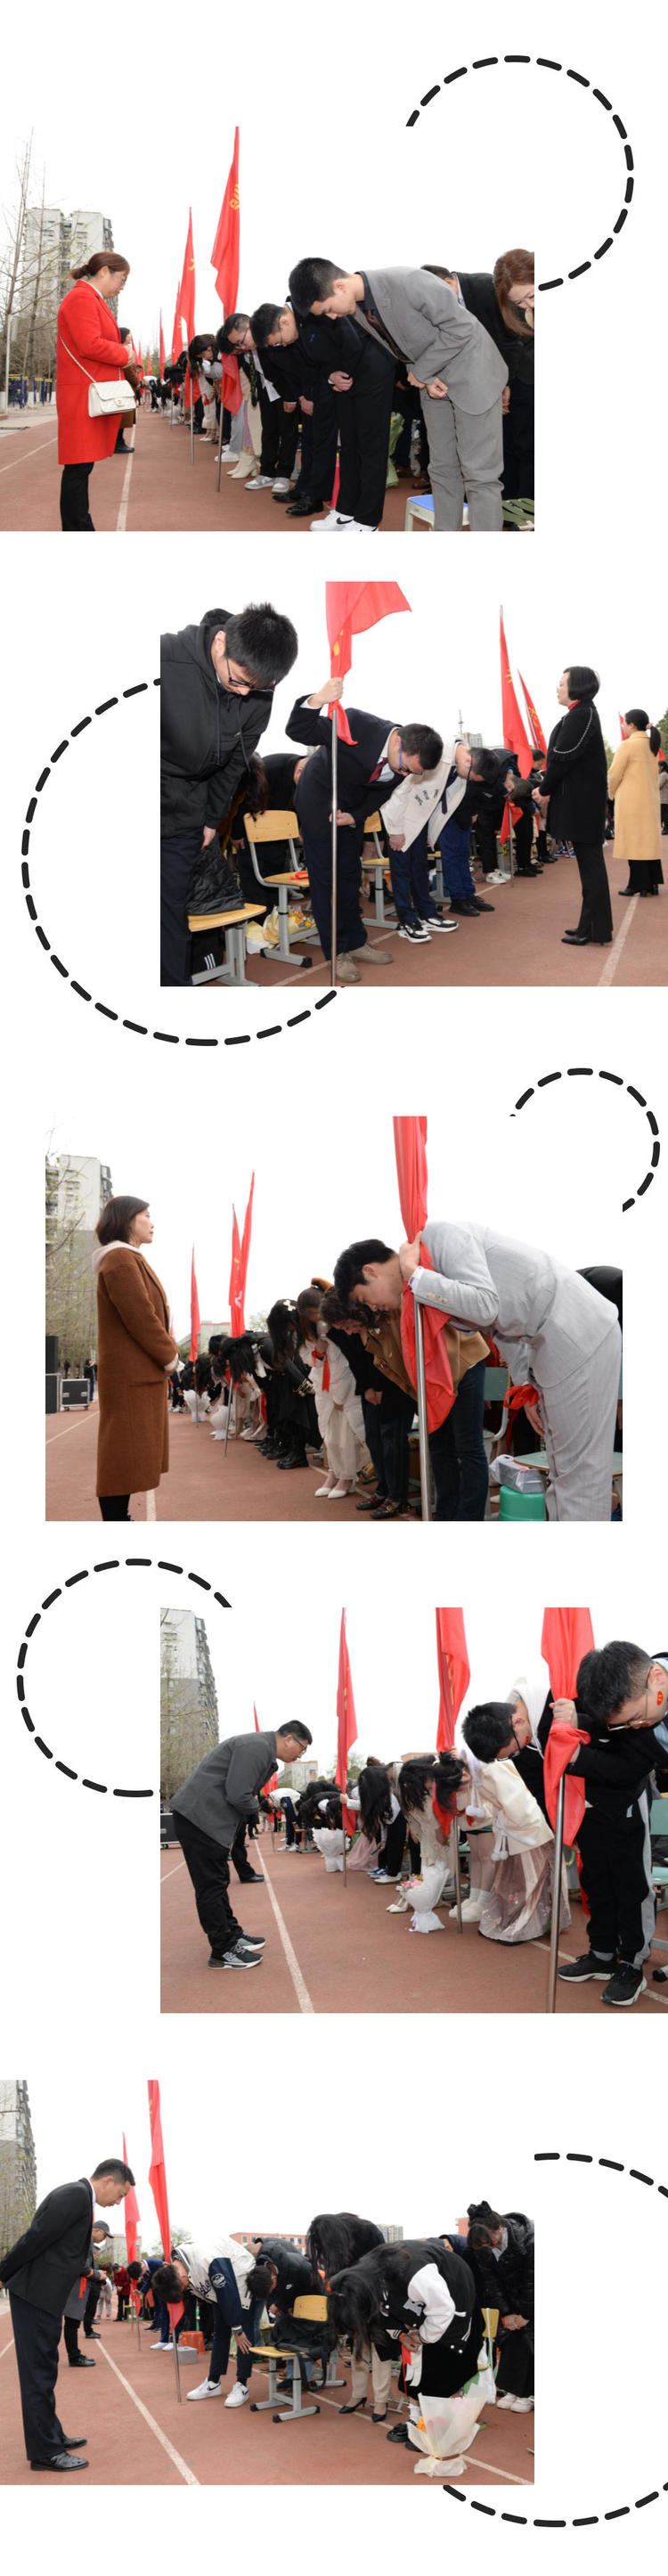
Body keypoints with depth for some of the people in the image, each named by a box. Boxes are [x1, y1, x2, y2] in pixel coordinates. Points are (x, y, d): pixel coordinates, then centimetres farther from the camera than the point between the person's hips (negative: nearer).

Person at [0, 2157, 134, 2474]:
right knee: (39, 2372, -4)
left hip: (44, 2294, 10)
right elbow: (35, 2238, -18)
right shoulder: (75, 2195, -16)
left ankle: (51, 2436, 28)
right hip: (35, 2293, -10)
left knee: (44, 2370, 18)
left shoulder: (78, 2196, 15)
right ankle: (45, 2451, 1)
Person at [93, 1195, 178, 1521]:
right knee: (124, 1449, -10)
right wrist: (169, 1355, -10)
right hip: (131, 1374, -11)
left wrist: (168, 1350, 9)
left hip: (143, 1372, 11)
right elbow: (140, 1317, -19)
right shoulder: (120, 1261, -15)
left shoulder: (132, 1260, 20)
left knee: (133, 1454, 11)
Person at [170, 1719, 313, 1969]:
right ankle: (223, 1951, 1)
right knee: (210, 1885, -4)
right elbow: (238, 1796, -22)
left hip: (205, 1816, 11)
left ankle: (232, 1936, 31)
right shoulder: (257, 1748, -17)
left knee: (218, 1882, 20)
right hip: (200, 1816, -11)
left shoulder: (263, 1750, 17)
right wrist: (256, 1808, -2)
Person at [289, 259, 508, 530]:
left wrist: (420, 372, -15)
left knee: (478, 472, -8)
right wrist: (427, 379, -7)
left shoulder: (408, 283, -31)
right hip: (435, 380, 8)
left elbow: (459, 329, -25)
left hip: (471, 372, -8)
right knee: (442, 467, 11)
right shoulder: (357, 310, -6)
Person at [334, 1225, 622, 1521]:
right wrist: (526, 1383, 18)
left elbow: (484, 1305, -29)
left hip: (580, 1331, -10)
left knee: (579, 1466, -7)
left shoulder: (442, 1237, -17)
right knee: (564, 1464, 14)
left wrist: (414, 1275, -20)